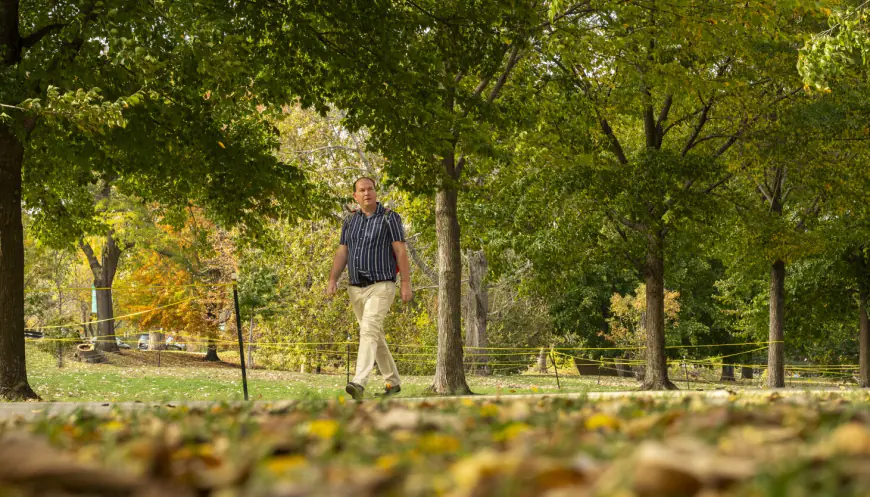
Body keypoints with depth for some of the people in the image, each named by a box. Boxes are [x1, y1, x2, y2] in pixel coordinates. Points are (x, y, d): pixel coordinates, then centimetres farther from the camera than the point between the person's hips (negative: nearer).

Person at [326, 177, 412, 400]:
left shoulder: (389, 218, -4)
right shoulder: (350, 221, 11)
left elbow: (401, 251, -8)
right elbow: (342, 253, 9)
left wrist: (406, 283, -13)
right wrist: (332, 280, -4)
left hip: (381, 287, -6)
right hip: (356, 289, 6)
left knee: (369, 331, -22)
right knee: (375, 336, 13)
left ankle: (359, 384, -34)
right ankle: (393, 382, 27)